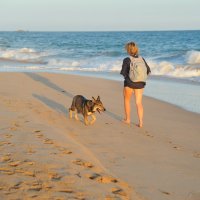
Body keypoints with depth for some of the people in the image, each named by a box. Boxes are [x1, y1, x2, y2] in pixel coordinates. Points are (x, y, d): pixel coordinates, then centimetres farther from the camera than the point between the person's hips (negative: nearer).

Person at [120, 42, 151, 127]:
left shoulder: (127, 60, -13)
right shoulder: (141, 59, 1)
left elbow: (123, 72, -15)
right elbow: (148, 70, 4)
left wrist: (126, 75, 7)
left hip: (129, 83, -3)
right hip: (140, 84, 3)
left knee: (127, 100, 19)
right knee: (139, 103, 8)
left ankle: (127, 119, 25)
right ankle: (140, 122, 0)